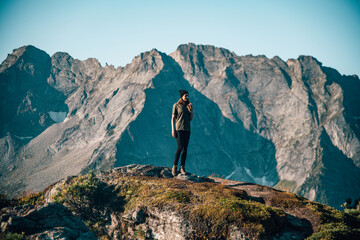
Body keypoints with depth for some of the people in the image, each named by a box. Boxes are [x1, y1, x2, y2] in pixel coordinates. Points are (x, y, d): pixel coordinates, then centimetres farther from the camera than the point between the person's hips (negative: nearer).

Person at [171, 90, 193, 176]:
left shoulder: (188, 106, 14)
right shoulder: (176, 105, 1)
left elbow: (190, 119, 14)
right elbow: (173, 118, -1)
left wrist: (191, 110, 0)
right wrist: (173, 130, -9)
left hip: (187, 129, 5)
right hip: (179, 129, -5)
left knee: (185, 149, 0)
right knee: (180, 147, -16)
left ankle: (182, 167, 2)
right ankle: (175, 166, -5)